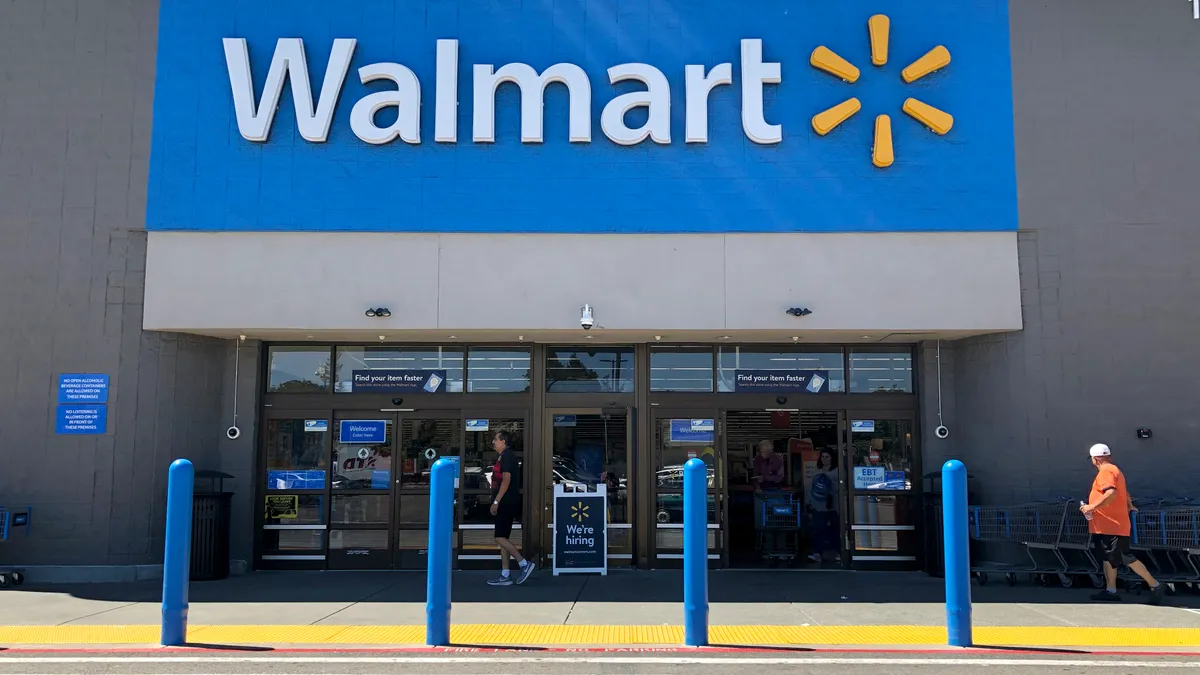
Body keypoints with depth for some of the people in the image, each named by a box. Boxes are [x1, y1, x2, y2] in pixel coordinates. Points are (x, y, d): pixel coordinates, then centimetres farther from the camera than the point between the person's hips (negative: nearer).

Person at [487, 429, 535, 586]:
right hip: (505, 504, 10)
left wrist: (496, 502, -22)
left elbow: (506, 480, -20)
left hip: (507, 503, -10)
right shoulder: (503, 456, 18)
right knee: (502, 539, 8)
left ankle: (525, 564, -7)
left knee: (500, 538, -11)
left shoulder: (507, 456, -12)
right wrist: (497, 502, 21)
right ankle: (505, 576, 10)